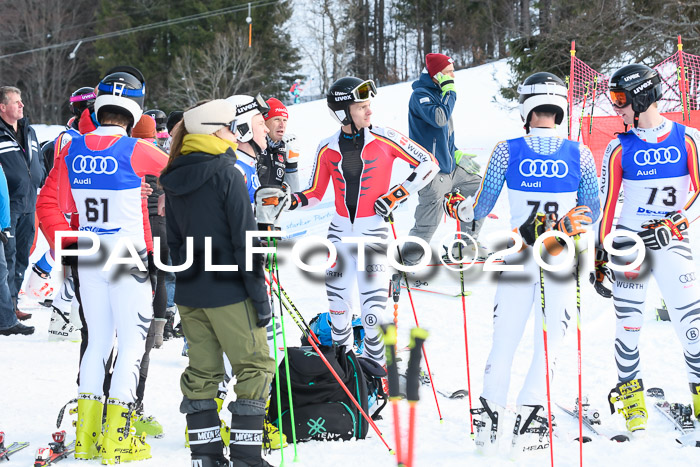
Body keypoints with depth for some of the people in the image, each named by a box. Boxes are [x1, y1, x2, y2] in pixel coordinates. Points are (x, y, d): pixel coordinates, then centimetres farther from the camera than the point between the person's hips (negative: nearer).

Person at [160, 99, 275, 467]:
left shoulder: (174, 179, 8)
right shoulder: (227, 174, -13)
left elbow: (173, 240, 13)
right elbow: (244, 240, -14)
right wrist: (259, 295, -10)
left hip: (189, 294, 7)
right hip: (227, 291, -7)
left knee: (202, 372, 11)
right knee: (254, 367, 3)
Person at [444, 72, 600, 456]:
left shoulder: (506, 151, -5)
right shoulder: (579, 154, -4)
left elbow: (481, 208, 1)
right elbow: (592, 212, 3)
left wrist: (457, 208, 20)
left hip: (519, 260, 1)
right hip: (561, 264, -1)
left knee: (504, 340, 10)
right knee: (549, 342, 7)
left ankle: (488, 422, 11)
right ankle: (529, 419, 3)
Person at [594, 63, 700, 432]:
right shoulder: (619, 149, 0)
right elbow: (606, 206, 3)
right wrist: (600, 259, 1)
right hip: (629, 244, 1)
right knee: (628, 320, -3)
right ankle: (630, 393, 12)